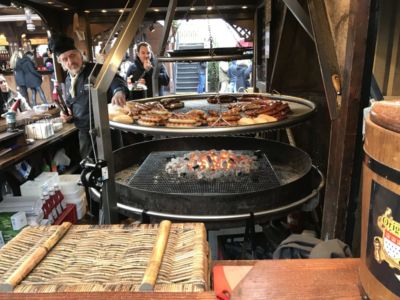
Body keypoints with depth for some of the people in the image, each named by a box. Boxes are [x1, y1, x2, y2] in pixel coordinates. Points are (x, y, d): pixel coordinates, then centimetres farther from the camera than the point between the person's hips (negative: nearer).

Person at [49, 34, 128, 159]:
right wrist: (67, 114, 2)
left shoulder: (96, 70, -11)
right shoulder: (68, 81, 10)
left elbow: (115, 80, -29)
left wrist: (119, 91, -53)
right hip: (84, 133, 7)